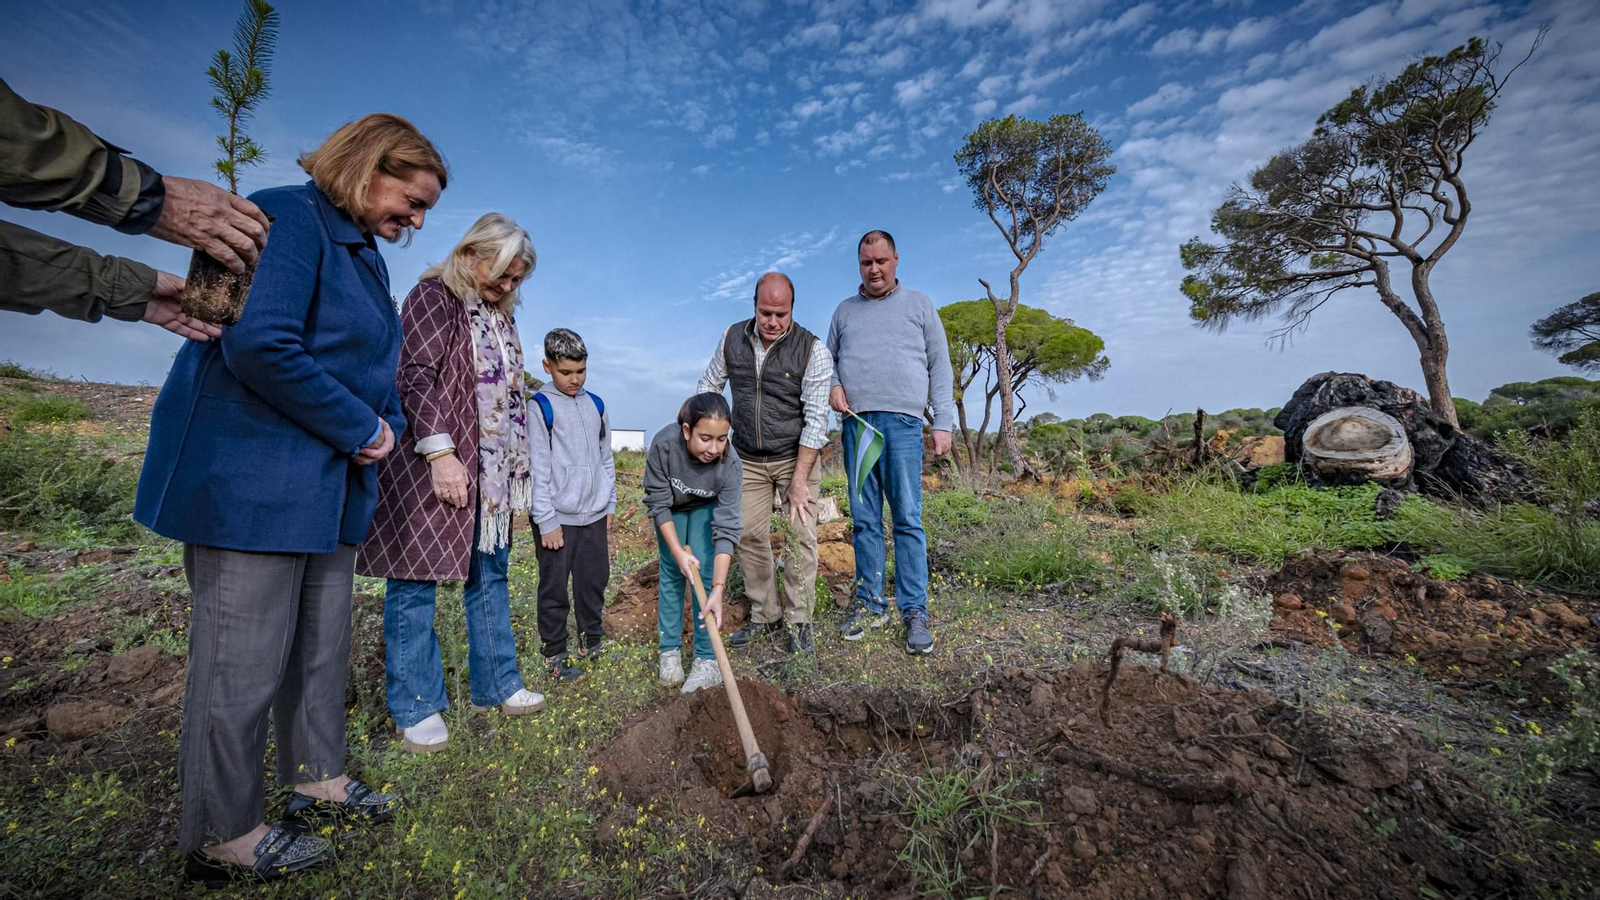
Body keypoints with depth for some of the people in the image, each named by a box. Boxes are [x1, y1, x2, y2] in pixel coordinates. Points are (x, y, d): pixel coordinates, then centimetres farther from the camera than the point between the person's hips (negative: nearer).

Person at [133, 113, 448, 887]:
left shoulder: (364, 253, 17)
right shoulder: (287, 215, -11)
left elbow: (371, 364, 21)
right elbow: (261, 345, -24)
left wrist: (386, 424, 1)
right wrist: (362, 430, -16)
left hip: (328, 488, 9)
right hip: (253, 480, -9)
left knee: (323, 648, 17)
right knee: (242, 665, 3)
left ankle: (317, 779, 34)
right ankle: (222, 838, 21)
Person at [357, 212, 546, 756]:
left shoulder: (501, 315, 18)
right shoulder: (433, 296, -4)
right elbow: (417, 376, -13)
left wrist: (518, 470, 17)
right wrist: (439, 451, -21)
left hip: (493, 468, 8)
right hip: (434, 463, -7)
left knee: (490, 574, 11)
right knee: (417, 579, 1)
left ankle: (496, 685, 23)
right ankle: (415, 707, 13)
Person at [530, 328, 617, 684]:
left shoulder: (595, 405, 9)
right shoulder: (540, 407, -8)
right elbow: (537, 468, -11)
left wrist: (609, 505, 13)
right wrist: (546, 521, -13)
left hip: (594, 515, 5)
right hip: (557, 518, -5)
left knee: (595, 580, 14)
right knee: (555, 588, 6)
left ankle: (592, 641, 31)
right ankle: (554, 655, 21)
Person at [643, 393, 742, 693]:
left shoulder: (729, 463, -37)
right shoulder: (664, 444, -37)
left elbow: (726, 528, -36)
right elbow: (659, 504, -24)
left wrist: (718, 589, -41)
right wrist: (678, 551, -28)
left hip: (707, 508, -1)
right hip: (672, 507, 1)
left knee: (705, 572, -9)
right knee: (672, 571, 0)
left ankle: (707, 658, 1)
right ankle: (669, 650, 15)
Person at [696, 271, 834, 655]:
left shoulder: (813, 350, -15)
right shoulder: (732, 338, -2)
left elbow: (816, 419, -17)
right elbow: (710, 385, 11)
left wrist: (799, 480, -18)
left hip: (797, 456, -3)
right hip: (748, 458, 4)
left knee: (800, 536, -3)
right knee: (748, 536, 5)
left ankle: (798, 621, 12)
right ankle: (764, 616, 21)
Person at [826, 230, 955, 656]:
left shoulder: (919, 305, 13)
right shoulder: (845, 310, 20)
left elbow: (940, 368, 9)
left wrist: (943, 422, 0)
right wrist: (832, 385, 0)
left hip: (903, 421, -3)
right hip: (856, 422, 3)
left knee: (907, 519, -5)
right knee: (864, 520, 5)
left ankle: (914, 612, 3)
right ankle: (870, 604, 15)